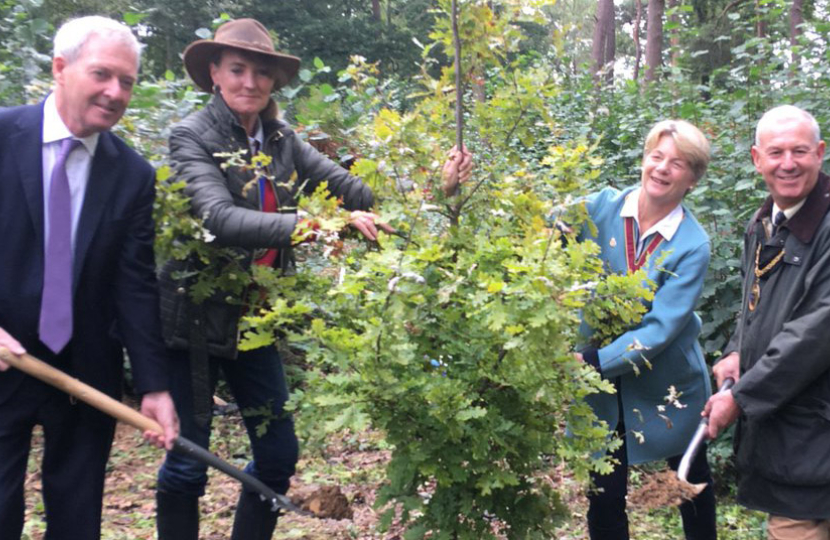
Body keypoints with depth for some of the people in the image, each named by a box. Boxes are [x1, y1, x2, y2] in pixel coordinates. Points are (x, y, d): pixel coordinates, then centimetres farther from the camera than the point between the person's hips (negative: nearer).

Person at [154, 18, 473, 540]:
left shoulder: (281, 139, 2)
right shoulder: (193, 135, -13)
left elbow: (350, 188, -7)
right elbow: (221, 218, -29)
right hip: (195, 319, -5)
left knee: (278, 453, 12)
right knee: (186, 462, 5)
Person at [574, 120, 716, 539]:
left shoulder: (692, 245, -16)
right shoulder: (601, 207, -10)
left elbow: (660, 329, -24)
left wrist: (592, 360, -33)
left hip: (668, 383, -1)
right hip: (603, 384, 1)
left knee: (692, 481, 21)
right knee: (604, 495, 5)